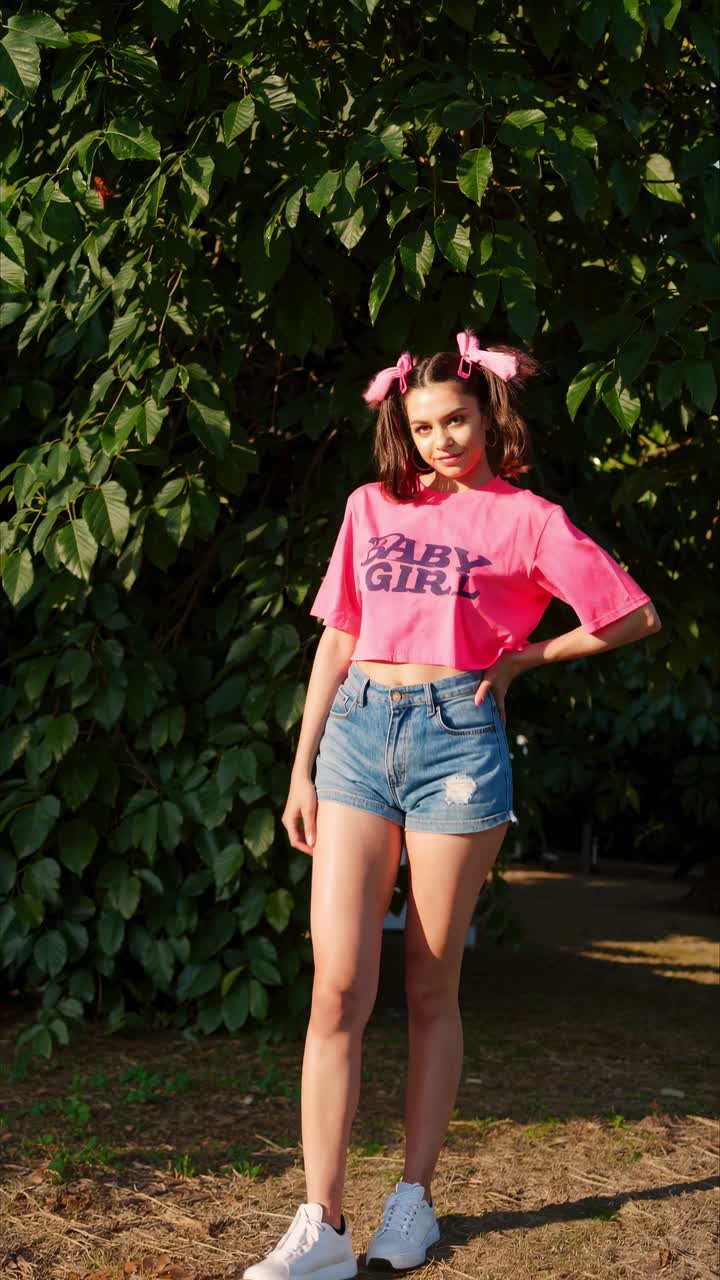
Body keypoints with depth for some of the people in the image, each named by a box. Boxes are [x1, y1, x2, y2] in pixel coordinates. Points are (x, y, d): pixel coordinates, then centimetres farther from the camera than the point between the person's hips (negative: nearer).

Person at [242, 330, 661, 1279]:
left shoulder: (526, 518, 5)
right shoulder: (373, 507, 15)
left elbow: (636, 616, 7)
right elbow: (338, 640, 16)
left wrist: (521, 659, 6)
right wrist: (303, 768, 11)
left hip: (456, 738, -3)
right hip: (359, 733, 3)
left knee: (431, 989, 3)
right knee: (337, 988, -5)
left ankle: (414, 1200, 15)